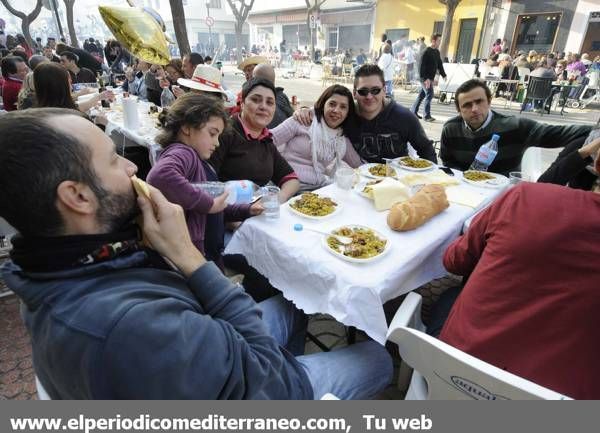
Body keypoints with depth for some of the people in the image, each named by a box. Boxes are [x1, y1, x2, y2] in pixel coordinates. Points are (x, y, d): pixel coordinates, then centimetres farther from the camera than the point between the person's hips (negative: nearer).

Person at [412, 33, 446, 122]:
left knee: (422, 94, 13)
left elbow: (439, 64, 20)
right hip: (425, 78, -8)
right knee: (429, 94, -11)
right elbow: (422, 66, -19)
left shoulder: (437, 52, 13)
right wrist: (425, 79, -24)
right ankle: (427, 116, -6)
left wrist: (443, 75, 13)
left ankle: (414, 111, 23)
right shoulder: (427, 52, -14)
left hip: (430, 78, 8)